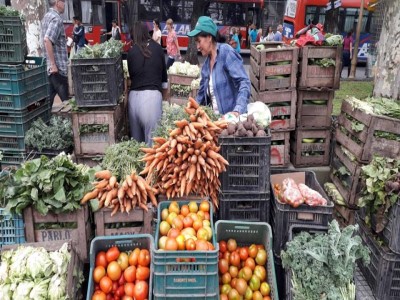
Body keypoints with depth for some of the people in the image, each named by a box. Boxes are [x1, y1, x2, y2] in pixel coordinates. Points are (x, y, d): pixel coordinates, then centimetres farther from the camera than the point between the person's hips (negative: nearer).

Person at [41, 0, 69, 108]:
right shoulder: (56, 18, -15)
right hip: (58, 66, -9)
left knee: (50, 96, 13)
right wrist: (53, 64, -26)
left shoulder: (47, 16, 15)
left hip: (51, 65, 9)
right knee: (65, 100, -2)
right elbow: (47, 40, -27)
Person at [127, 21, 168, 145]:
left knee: (136, 137, 13)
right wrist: (163, 85, 32)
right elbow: (163, 70, 15)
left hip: (134, 95, 2)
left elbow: (131, 73, 15)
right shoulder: (157, 48, 6)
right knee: (152, 136, 2)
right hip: (152, 95, -2)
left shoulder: (131, 51, 6)